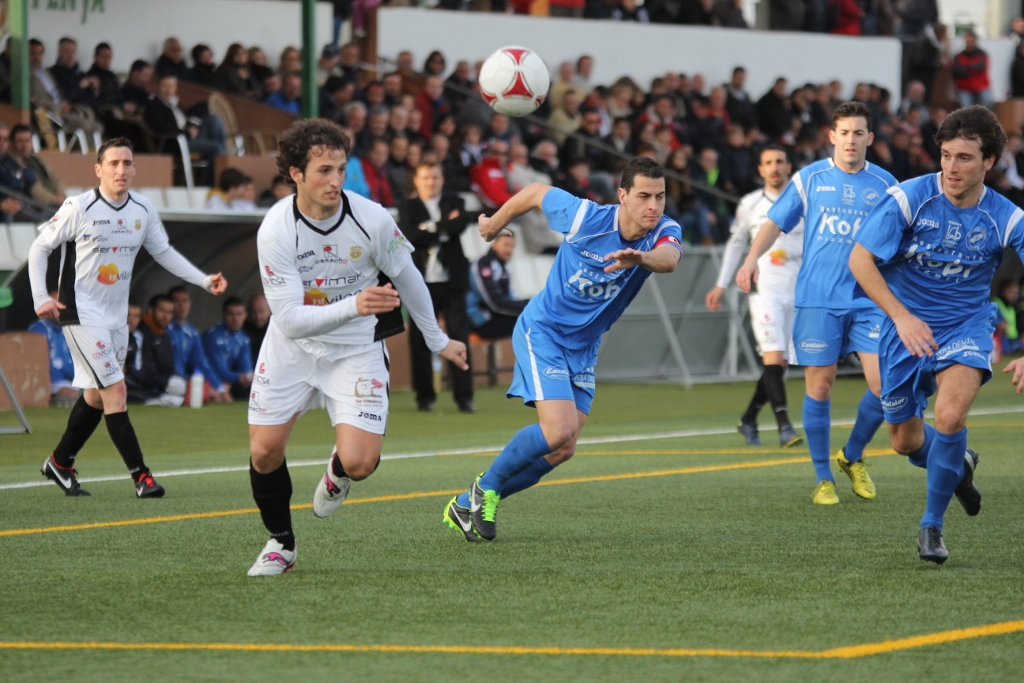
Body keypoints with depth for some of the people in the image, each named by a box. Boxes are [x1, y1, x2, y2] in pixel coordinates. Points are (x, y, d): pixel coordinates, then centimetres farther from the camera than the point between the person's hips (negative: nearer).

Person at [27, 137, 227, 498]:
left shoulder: (143, 210, 2)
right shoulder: (78, 208, -14)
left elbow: (164, 252, 14)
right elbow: (39, 248, -6)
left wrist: (204, 280, 4)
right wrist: (41, 297, -15)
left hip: (116, 316, 7)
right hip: (82, 315, -7)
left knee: (96, 396, 14)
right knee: (116, 391, -13)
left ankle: (60, 463, 31)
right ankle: (140, 475, -11)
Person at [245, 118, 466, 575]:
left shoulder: (372, 220, -20)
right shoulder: (276, 231, -23)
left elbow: (407, 278, 0)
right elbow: (290, 319, -26)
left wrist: (438, 341, 12)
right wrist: (352, 306, -42)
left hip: (356, 349, 0)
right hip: (292, 345, 0)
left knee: (360, 462, -16)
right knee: (264, 451, -6)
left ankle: (337, 475, 24)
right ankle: (280, 543, 22)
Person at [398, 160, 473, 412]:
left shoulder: (454, 203, 12)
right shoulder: (408, 207, 7)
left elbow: (460, 225, -9)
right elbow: (409, 237, -10)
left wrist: (431, 230, -9)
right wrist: (445, 228, -8)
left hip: (452, 280, 1)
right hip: (422, 281, -1)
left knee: (459, 335, -4)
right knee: (420, 340, 0)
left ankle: (464, 395, -2)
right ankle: (425, 396, 9)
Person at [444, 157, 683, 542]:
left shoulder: (664, 232, -15)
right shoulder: (585, 217, -21)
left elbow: (670, 258, -40)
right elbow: (536, 192, -3)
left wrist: (641, 258, -63)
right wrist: (493, 226, 12)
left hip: (583, 349, 5)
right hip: (543, 332, -5)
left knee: (562, 450, 5)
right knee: (558, 431, -22)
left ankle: (467, 506, 21)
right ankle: (486, 486, 3)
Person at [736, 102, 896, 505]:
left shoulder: (884, 185, 6)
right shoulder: (810, 179, 4)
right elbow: (776, 222, 8)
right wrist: (752, 259, -7)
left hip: (868, 301, 1)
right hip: (817, 301, -1)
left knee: (883, 384, -8)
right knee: (819, 386, -2)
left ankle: (852, 457, 17)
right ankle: (823, 479, 12)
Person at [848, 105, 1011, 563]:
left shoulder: (1006, 219, -13)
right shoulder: (909, 198, -17)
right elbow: (860, 259, -16)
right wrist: (901, 316, -27)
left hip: (965, 328, -1)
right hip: (906, 329, 1)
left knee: (950, 414, -28)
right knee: (905, 441, 9)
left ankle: (932, 525, -9)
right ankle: (958, 465, 46)